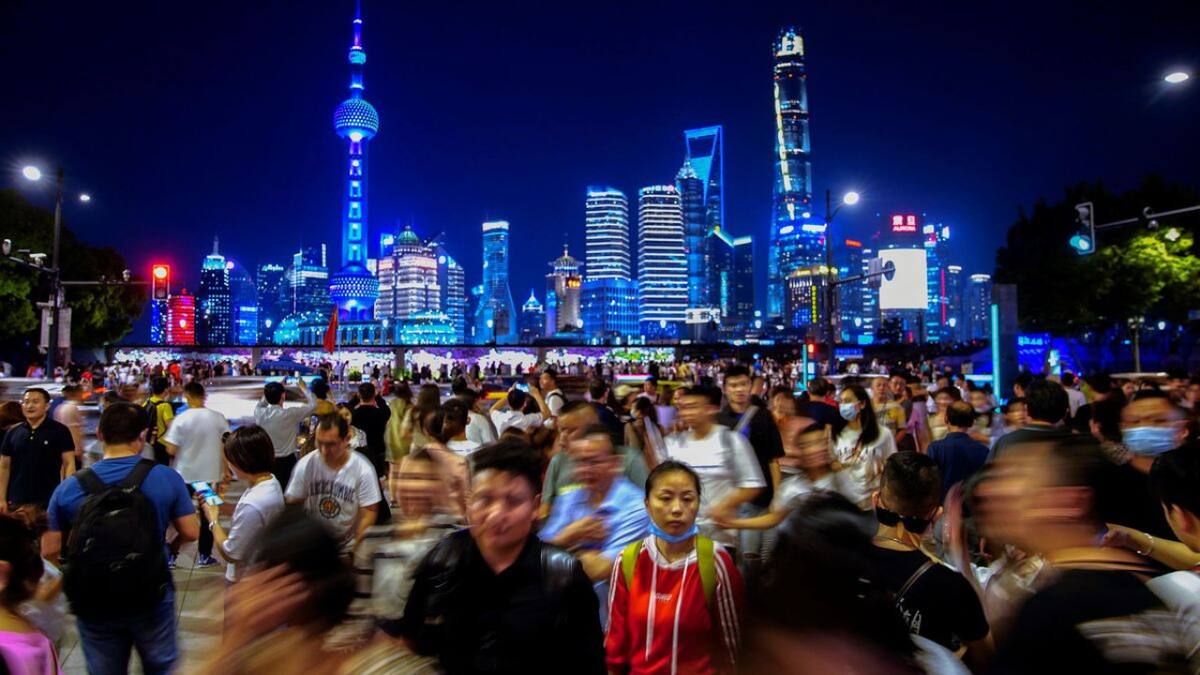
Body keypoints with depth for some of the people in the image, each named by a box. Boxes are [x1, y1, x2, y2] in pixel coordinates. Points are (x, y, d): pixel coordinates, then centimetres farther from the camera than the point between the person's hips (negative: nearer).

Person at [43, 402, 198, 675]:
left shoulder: (68, 488, -8)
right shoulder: (167, 478, -12)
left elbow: (49, 551, -3)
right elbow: (191, 532, -6)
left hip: (93, 606, 2)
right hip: (152, 601, -1)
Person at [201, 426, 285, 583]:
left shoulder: (253, 505, -34)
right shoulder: (271, 480, -7)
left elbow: (230, 554, -21)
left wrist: (213, 519, -10)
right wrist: (219, 504, 2)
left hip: (246, 584, -8)